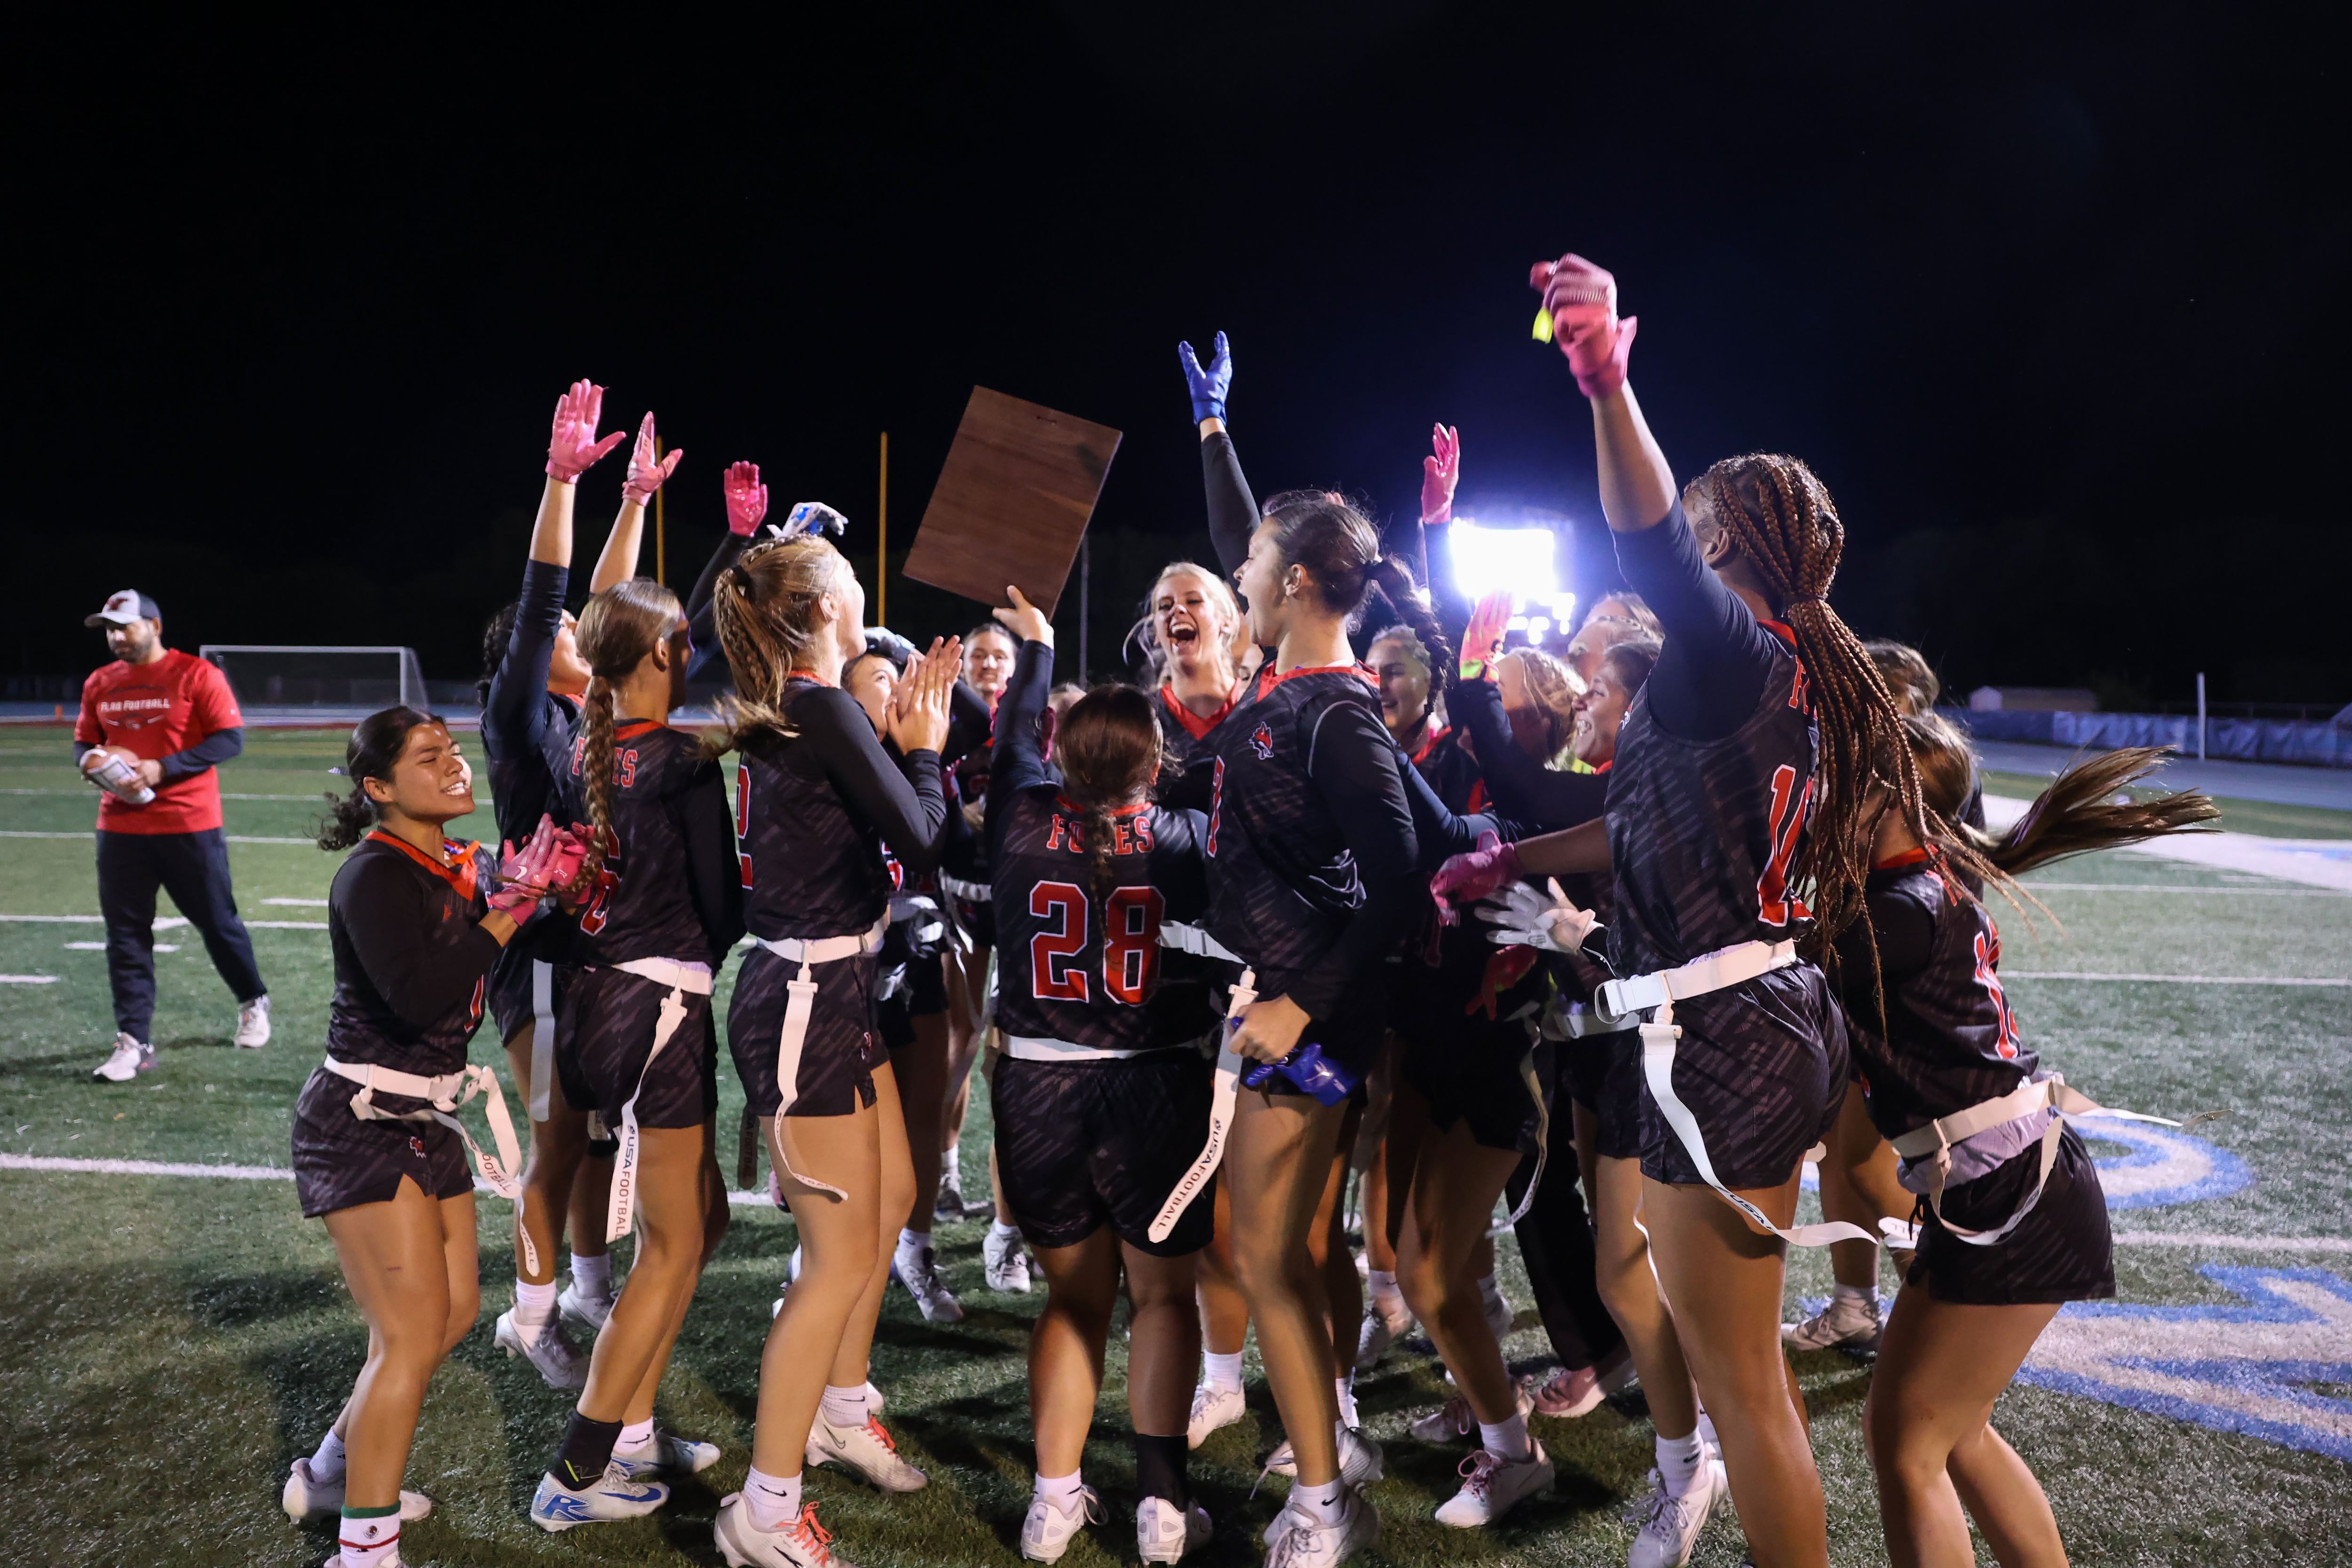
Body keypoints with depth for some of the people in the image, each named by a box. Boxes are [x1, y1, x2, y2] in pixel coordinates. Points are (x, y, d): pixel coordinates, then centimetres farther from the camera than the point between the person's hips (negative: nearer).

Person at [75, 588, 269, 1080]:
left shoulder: (197, 675, -7)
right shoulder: (100, 683, 9)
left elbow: (231, 739, -12)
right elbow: (83, 743, 18)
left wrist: (162, 770, -20)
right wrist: (92, 762, -6)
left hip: (191, 827, -4)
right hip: (121, 830, 5)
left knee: (218, 923, 7)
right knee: (125, 936, 2)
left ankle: (253, 1003, 31)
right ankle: (134, 1043, 7)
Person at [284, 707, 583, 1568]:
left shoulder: (466, 867, 6)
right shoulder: (374, 876, -18)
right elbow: (417, 995, -30)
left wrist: (539, 885, -10)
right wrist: (510, 909, -25)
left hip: (426, 1120, 9)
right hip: (361, 1122, -9)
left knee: (456, 1309, 16)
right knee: (415, 1331, -8)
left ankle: (331, 1473, 35)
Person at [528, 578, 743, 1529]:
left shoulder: (581, 751, 7)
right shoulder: (683, 762, -13)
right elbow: (723, 904, -10)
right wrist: (705, 956, 11)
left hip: (597, 996, 8)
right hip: (664, 1002, -8)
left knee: (701, 1218, 20)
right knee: (672, 1248, 4)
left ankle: (632, 1431, 26)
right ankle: (575, 1477, 8)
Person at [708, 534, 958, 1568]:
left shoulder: (790, 712, 10)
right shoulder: (824, 710, -18)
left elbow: (894, 838, 13)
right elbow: (921, 838, -16)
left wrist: (904, 733, 9)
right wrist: (923, 745, -1)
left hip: (832, 990, 10)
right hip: (806, 1005, -10)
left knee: (891, 1197, 22)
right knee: (842, 1254, -3)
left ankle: (842, 1411, 41)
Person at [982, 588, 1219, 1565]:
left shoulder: (1024, 820, -4)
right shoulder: (1181, 839, -10)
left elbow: (1012, 739, 14)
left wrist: (1034, 646, 31)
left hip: (1037, 1086, 2)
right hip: (1156, 1089, -2)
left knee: (1074, 1297, 18)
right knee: (1163, 1293, 16)